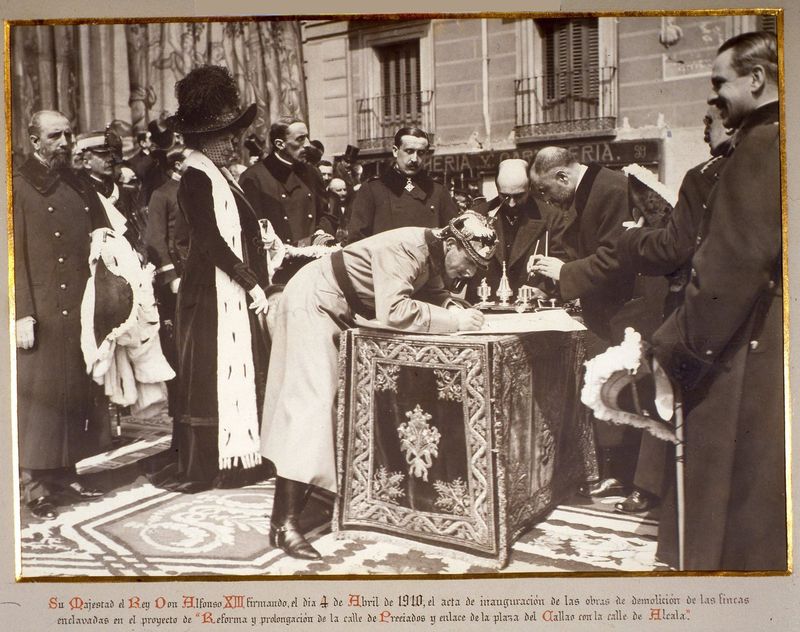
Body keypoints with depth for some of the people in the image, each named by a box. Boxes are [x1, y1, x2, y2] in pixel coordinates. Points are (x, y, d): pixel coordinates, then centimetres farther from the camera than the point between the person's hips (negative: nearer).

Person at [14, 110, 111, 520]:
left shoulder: (80, 187, 14)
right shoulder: (19, 187, -3)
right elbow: (14, 255, -8)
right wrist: (22, 314, -16)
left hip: (80, 310, 6)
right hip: (40, 314, -5)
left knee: (78, 391, 11)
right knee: (39, 396, 0)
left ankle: (64, 472, 24)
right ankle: (35, 485, 10)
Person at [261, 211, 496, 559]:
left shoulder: (437, 255, -1)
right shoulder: (408, 247, -29)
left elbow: (436, 296, 2)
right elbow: (394, 310, -40)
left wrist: (459, 309, -19)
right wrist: (454, 320, -35)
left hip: (341, 309, 10)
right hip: (315, 300, -10)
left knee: (342, 395, 11)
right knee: (312, 399, -16)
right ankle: (283, 524, -17)